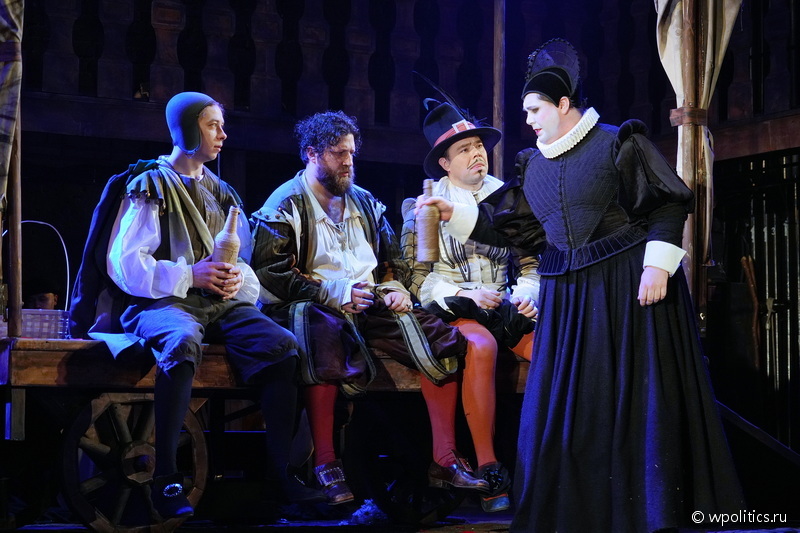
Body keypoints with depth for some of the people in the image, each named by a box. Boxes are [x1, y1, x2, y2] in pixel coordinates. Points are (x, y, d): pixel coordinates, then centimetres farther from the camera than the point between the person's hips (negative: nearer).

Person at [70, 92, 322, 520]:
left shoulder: (221, 194, 25)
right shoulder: (149, 186, 5)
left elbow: (243, 265, 22)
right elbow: (123, 264, -7)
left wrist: (238, 279, -3)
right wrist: (189, 275, -15)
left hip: (220, 304, 6)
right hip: (163, 302, -6)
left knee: (281, 344, -22)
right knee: (183, 340, -40)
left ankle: (279, 471, -19)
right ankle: (166, 478, -37)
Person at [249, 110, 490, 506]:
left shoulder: (365, 203, 22)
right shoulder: (286, 204, 3)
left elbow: (393, 260, 28)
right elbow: (270, 272, -9)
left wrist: (394, 288, 5)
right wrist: (334, 293, -14)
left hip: (370, 306, 6)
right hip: (312, 308, -6)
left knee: (440, 337, -14)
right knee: (324, 338, -41)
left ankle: (444, 460, -13)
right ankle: (325, 464, -36)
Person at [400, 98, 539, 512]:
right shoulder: (424, 206, 6)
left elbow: (530, 262, 16)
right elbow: (418, 275, -2)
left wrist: (527, 291, -5)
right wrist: (464, 295, -16)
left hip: (506, 308, 4)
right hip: (453, 311, -4)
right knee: (481, 346, -37)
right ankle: (488, 470, -33)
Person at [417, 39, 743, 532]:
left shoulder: (618, 144, -5)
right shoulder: (533, 164, 13)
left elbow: (667, 205, -8)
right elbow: (508, 225, 13)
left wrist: (657, 266, -17)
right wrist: (454, 213, 4)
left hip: (628, 284, -6)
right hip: (568, 293, 6)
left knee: (635, 394, -4)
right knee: (565, 397, 4)